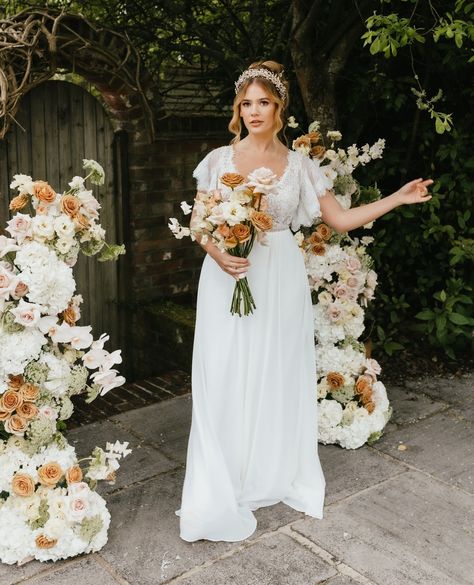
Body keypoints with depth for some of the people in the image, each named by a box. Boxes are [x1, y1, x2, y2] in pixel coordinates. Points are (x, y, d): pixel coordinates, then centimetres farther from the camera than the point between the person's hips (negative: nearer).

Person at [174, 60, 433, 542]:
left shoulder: (300, 166, 5)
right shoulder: (219, 159, 2)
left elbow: (340, 219, 7)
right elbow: (198, 222, 3)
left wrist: (397, 198, 4)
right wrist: (219, 255, -16)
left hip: (280, 281, 1)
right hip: (228, 278, -1)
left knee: (277, 378, 8)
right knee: (225, 383, 0)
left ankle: (275, 478, 27)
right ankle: (220, 494, 12)